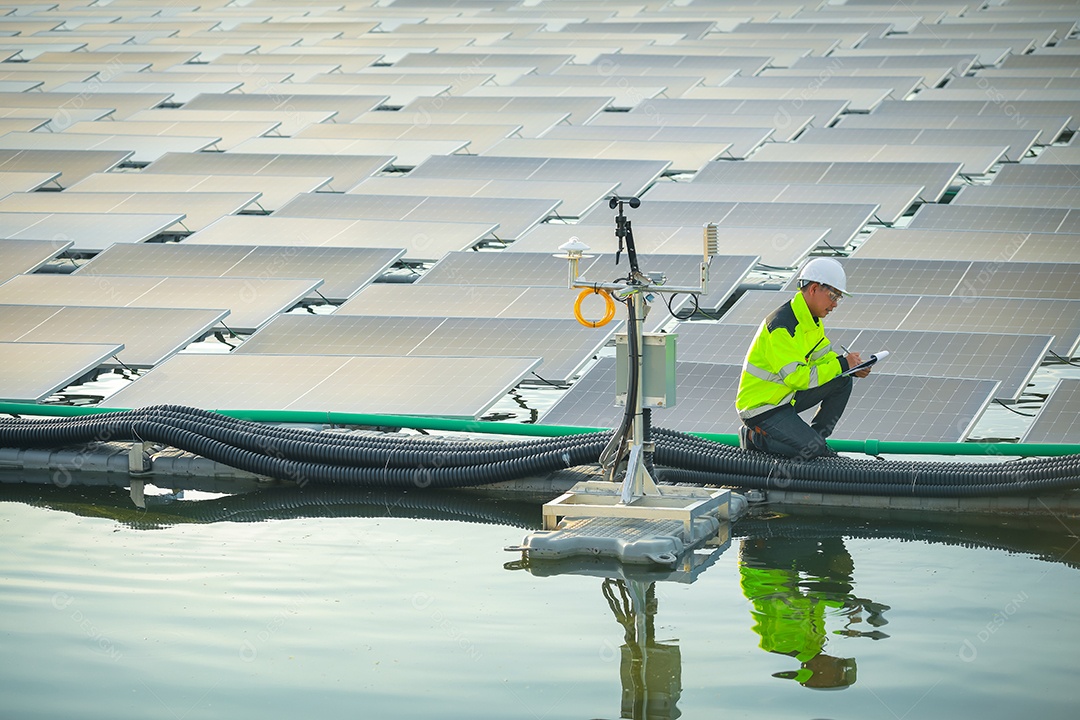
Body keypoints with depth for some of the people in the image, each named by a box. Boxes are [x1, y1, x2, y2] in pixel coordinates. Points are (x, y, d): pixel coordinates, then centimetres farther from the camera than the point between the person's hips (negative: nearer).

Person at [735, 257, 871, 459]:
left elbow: (824, 357, 13)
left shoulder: (812, 319, 6)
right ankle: (753, 438, -1)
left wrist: (852, 367, -8)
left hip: (786, 395, 9)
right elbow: (796, 377, -30)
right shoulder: (782, 326, -27)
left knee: (842, 382, 1)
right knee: (810, 449, -19)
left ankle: (816, 438, 9)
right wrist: (842, 365, -25)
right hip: (761, 408, -9)